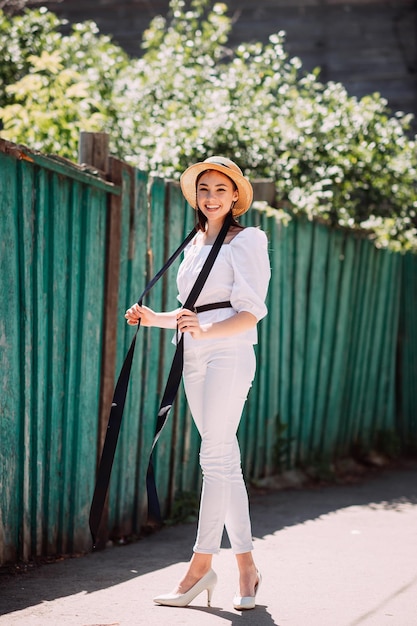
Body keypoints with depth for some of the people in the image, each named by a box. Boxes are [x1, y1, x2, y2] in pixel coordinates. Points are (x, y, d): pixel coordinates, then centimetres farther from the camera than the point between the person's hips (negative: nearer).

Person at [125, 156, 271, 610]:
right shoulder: (195, 245, 18)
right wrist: (156, 319, 10)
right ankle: (246, 565, 12)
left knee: (216, 456, -10)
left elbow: (250, 312, -12)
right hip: (196, 356, 8)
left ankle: (201, 565, -8)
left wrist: (206, 330, -27)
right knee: (225, 459, 7)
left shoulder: (246, 241, -4)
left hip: (229, 352, -8)